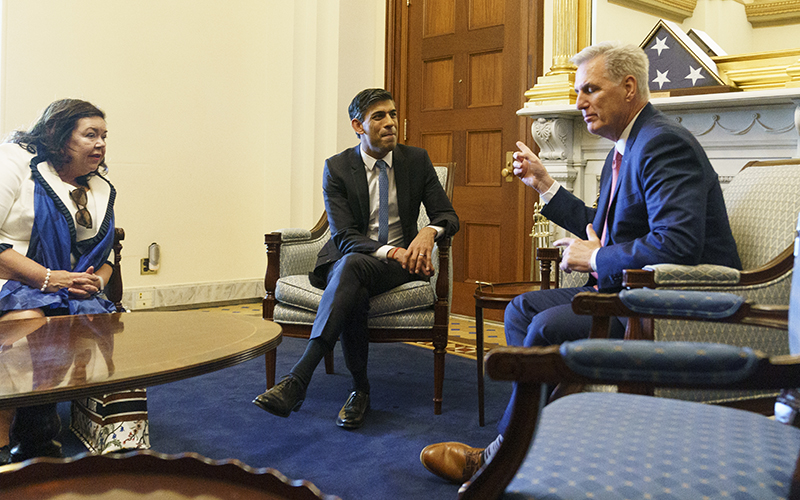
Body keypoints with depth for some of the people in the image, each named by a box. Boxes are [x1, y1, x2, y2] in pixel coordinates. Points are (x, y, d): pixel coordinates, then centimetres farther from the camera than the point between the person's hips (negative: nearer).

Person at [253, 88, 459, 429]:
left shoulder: (416, 161, 5)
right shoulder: (337, 168, -1)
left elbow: (448, 216, 4)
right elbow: (343, 236, -9)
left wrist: (430, 231, -21)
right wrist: (390, 252, -26)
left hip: (401, 261, 0)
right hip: (348, 260, 0)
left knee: (353, 265, -36)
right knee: (354, 292, -38)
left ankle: (298, 380, -44)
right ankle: (360, 389, -18)